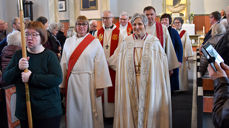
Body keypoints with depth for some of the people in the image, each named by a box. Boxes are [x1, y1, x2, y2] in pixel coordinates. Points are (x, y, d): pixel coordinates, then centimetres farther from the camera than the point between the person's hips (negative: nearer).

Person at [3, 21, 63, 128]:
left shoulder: (50, 56, -7)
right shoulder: (19, 54, 5)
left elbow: (57, 79, -19)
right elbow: (5, 78, 1)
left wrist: (31, 78, -23)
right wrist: (17, 68, -18)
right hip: (24, 110, 4)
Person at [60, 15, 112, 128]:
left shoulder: (95, 42, -2)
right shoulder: (68, 42, 9)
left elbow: (100, 65, -5)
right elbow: (64, 64, 9)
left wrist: (100, 86, -10)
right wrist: (62, 83, 5)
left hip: (89, 82, -3)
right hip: (72, 82, 3)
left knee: (88, 110, 4)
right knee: (74, 110, 10)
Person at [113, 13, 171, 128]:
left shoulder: (154, 42, -1)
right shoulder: (126, 42, 5)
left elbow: (161, 64, -2)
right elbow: (121, 64, 8)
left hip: (149, 83, -1)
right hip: (130, 83, 2)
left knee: (148, 108, 6)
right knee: (132, 108, 8)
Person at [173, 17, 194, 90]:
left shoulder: (185, 33, 3)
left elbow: (187, 44, 0)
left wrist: (187, 55, -6)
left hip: (182, 56, -1)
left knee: (182, 72, 0)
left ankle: (182, 88, 9)